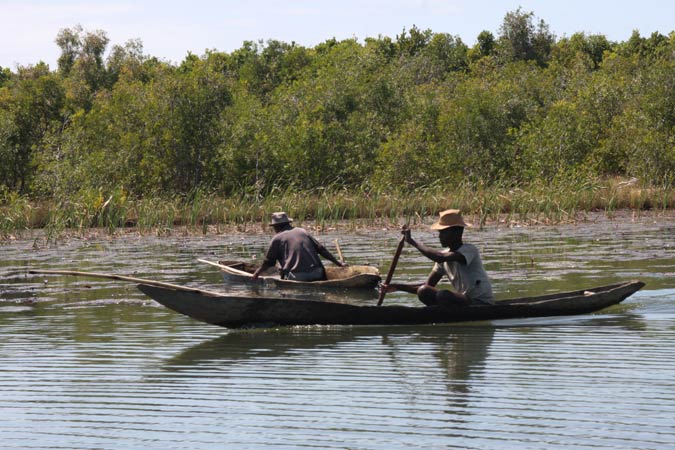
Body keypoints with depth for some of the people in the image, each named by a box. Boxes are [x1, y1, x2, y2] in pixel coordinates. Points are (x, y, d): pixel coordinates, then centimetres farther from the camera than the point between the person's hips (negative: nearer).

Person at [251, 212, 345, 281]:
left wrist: (257, 272, 30)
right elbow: (321, 249, 17)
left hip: (295, 277, -4)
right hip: (316, 275, 4)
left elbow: (268, 262, 13)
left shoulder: (277, 238, 8)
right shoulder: (302, 231, 20)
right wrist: (338, 263, 22)